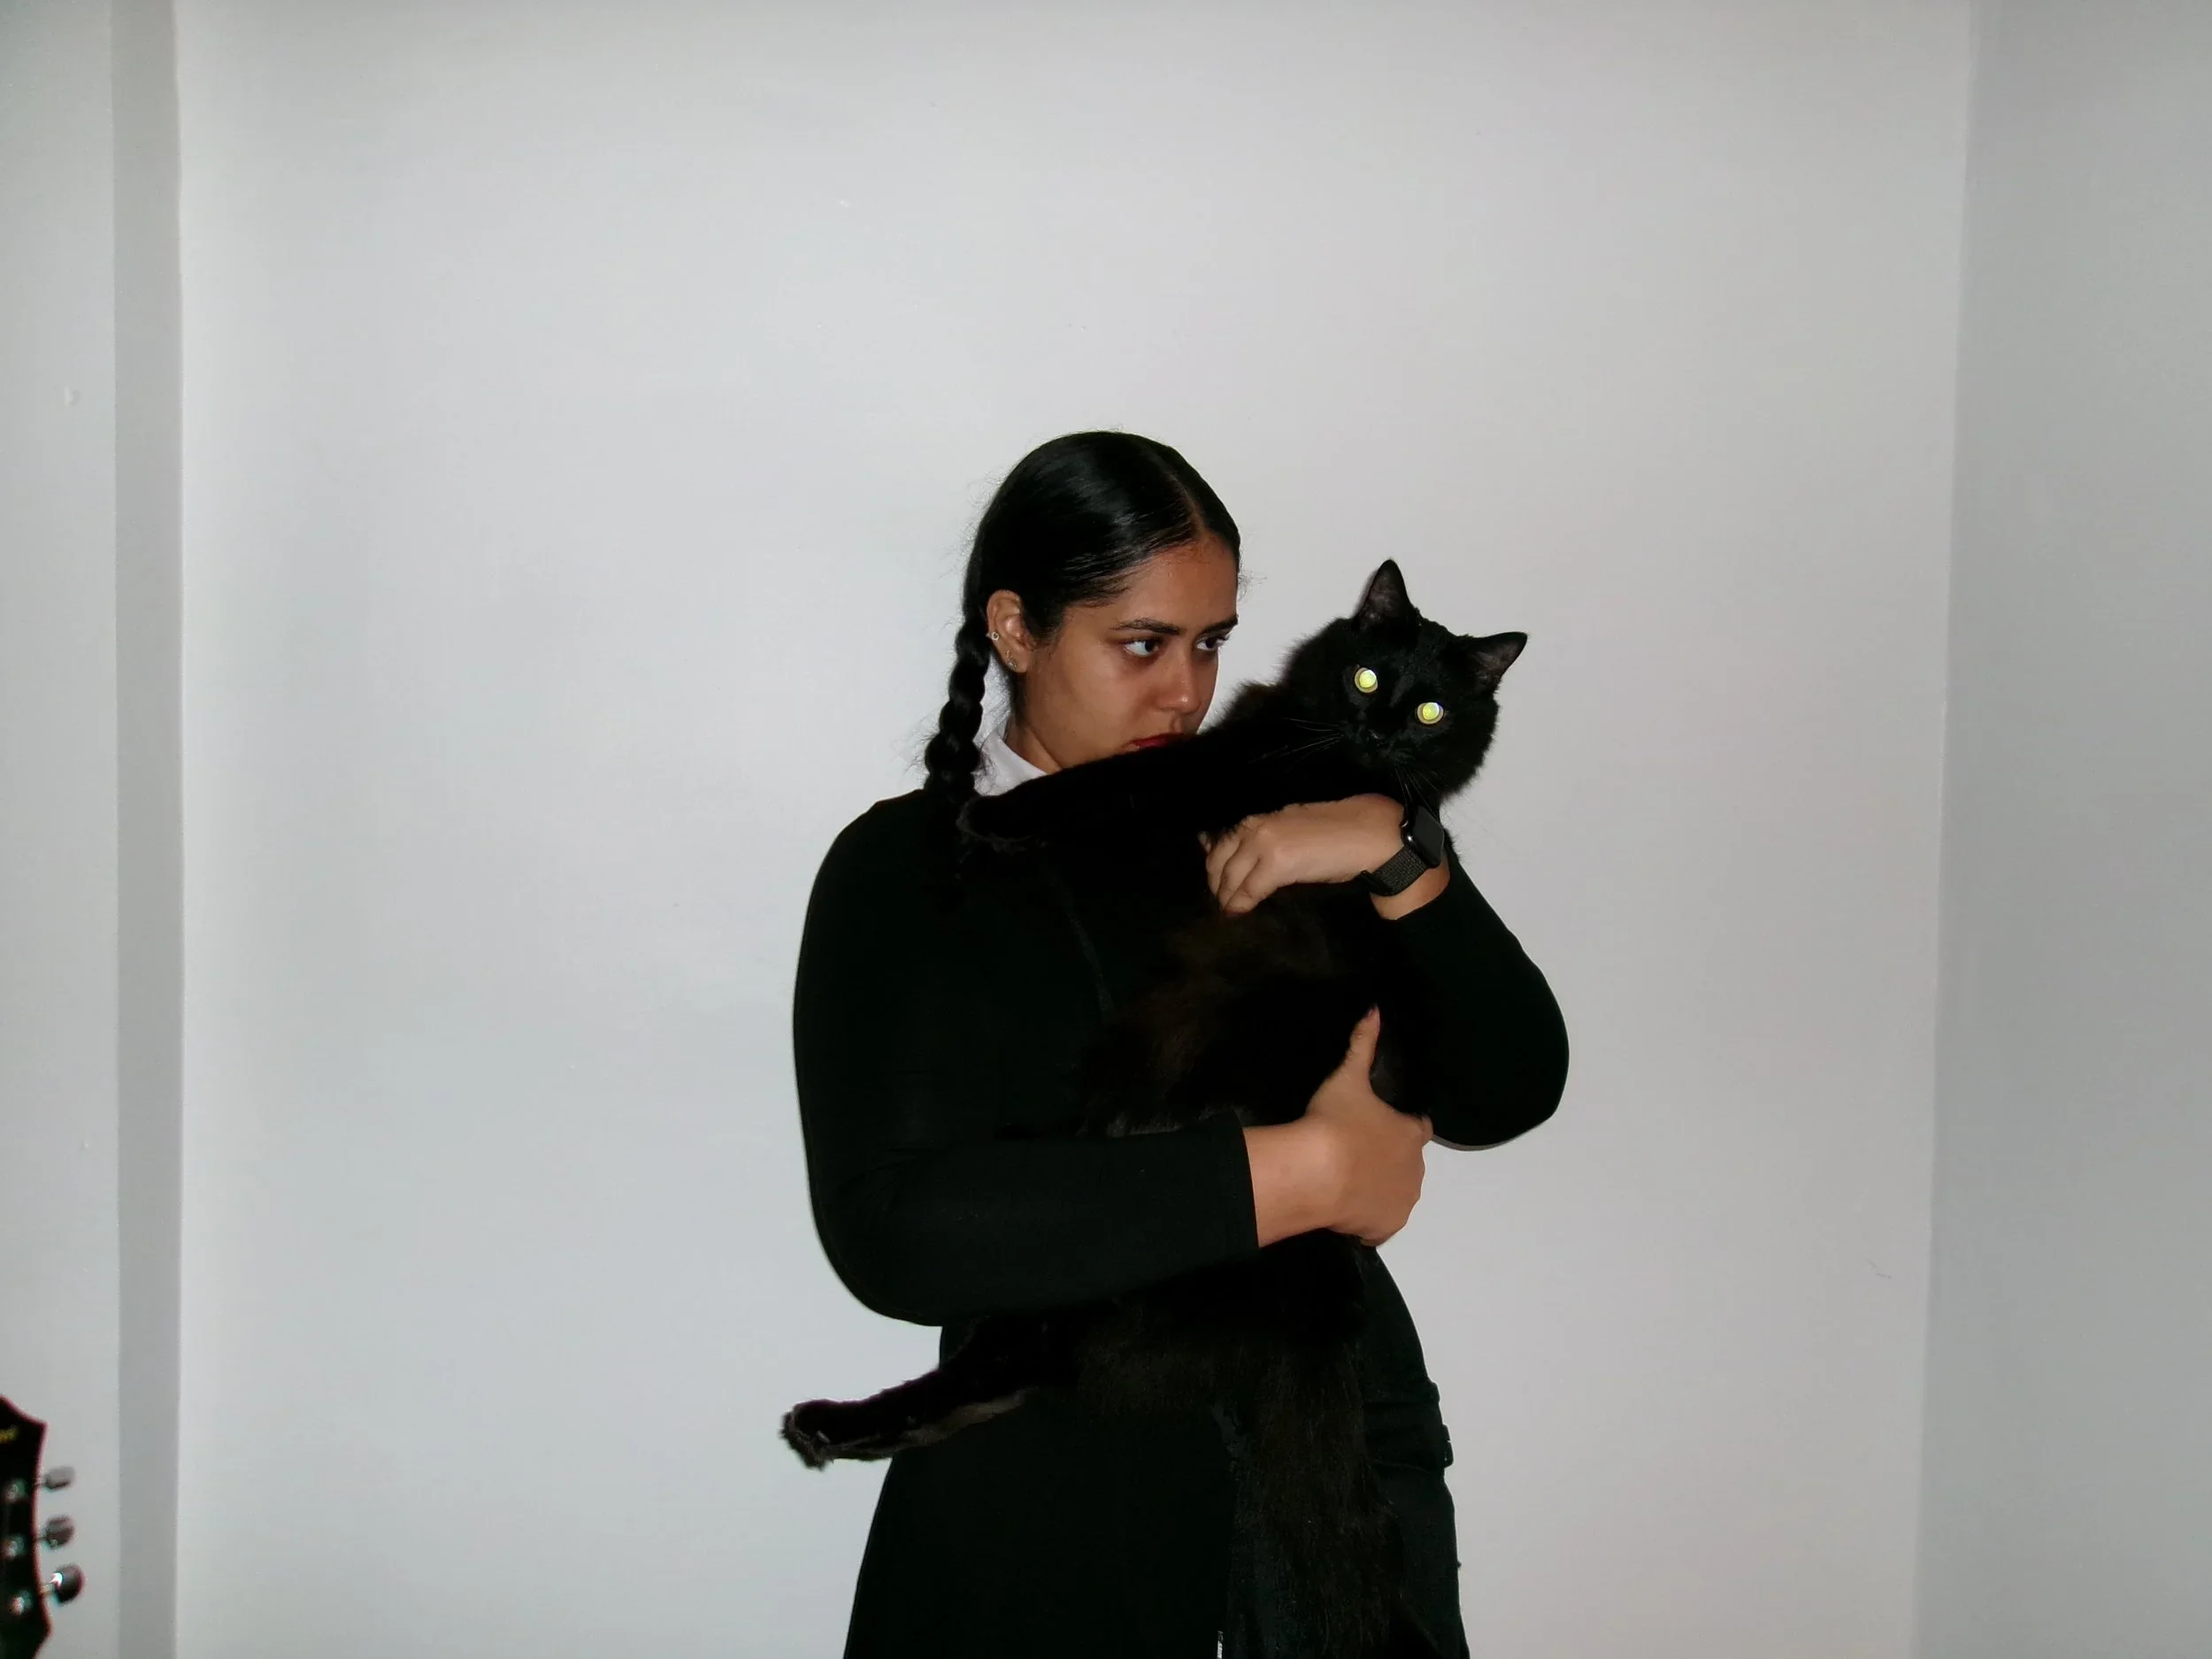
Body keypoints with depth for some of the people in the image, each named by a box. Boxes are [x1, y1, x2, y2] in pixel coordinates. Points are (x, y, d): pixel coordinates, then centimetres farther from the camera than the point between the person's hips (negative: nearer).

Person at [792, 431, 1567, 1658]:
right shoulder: (906, 869, -7)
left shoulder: (1257, 828, 3)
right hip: (1059, 1516, -3)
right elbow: (889, 1231, -23)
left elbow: (1508, 1092, 0)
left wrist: (1396, 851, -17)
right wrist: (1300, 1171, -25)